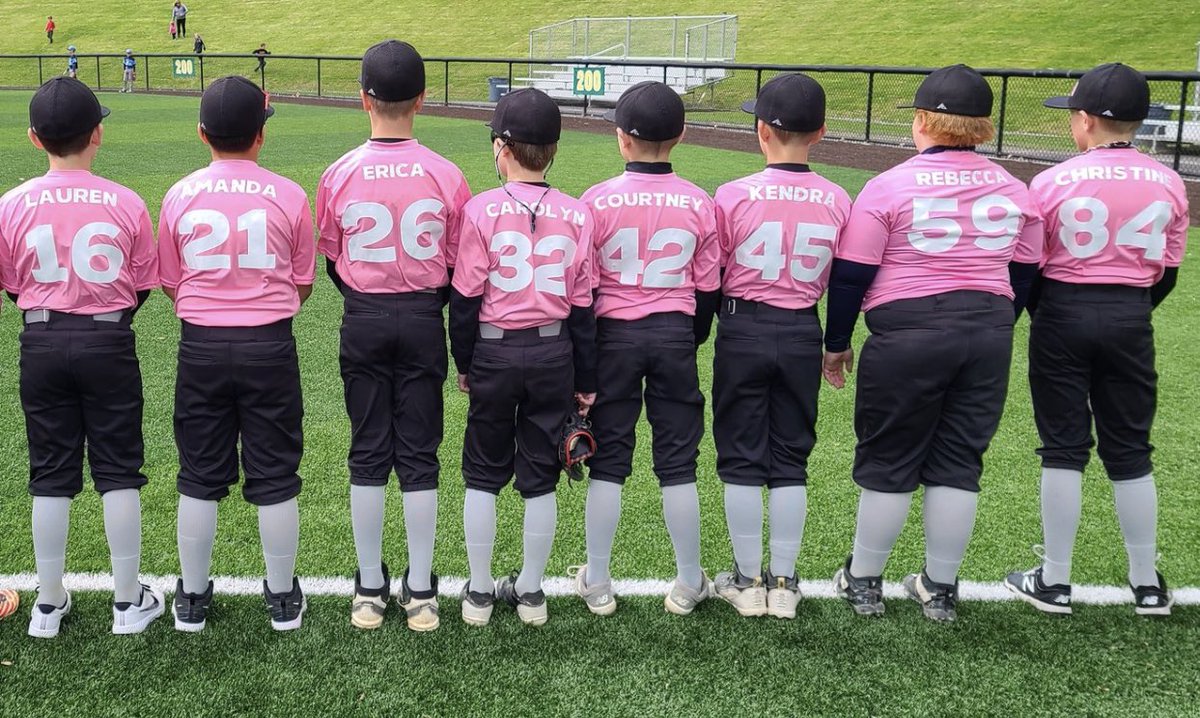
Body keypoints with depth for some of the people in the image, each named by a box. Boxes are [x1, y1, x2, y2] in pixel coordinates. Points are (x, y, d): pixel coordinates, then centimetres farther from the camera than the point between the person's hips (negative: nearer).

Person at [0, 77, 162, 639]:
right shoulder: (126, 204, -10)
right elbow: (142, 286, -1)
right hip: (109, 343, -1)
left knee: (50, 476, 11)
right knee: (118, 472, 8)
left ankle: (48, 605, 21)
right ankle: (128, 602, 16)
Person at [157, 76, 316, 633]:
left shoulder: (180, 196, -3)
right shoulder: (288, 196, -7)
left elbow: (170, 283, 7)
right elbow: (303, 283, 2)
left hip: (201, 348, 1)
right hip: (270, 346, -1)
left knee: (200, 476, 12)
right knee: (274, 476, 9)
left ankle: (193, 599, 24)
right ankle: (283, 597, 21)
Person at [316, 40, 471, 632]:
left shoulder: (339, 174, -7)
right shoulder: (446, 176, -8)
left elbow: (331, 260, 3)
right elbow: (460, 265, 0)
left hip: (363, 322, 0)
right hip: (424, 321, 0)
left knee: (367, 454, 10)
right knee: (419, 454, 8)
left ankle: (369, 590, 17)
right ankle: (420, 592, 15)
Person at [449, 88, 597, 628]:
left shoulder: (481, 210, -10)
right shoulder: (575, 215, -3)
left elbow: (466, 297, -7)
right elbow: (582, 304, 1)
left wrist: (464, 363, 6)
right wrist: (585, 380, 8)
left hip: (494, 351, -2)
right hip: (554, 354, 2)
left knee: (483, 475, 12)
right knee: (540, 477, 12)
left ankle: (479, 593, 20)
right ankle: (531, 593, 22)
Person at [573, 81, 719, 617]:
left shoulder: (598, 201, -10)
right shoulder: (699, 205, -3)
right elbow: (707, 289, 3)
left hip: (614, 333, -1)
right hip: (675, 335, 2)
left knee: (608, 458, 8)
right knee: (678, 459, 10)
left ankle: (596, 583, 17)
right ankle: (689, 584, 20)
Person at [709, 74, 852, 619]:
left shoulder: (734, 196, -12)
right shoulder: (836, 201, -3)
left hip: (743, 330, -3)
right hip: (803, 334, 3)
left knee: (741, 456, 9)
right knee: (791, 458, 13)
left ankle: (747, 580, 16)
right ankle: (783, 583, 20)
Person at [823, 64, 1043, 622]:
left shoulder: (890, 187, -8)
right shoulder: (1012, 190, 7)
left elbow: (850, 276, -6)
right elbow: (1024, 275, 14)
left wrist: (836, 343, 5)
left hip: (907, 334, -4)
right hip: (989, 332, 4)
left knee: (888, 460, 8)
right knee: (959, 461, 12)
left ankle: (863, 581, 21)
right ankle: (940, 588, 22)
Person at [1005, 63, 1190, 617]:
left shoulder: (1053, 182, -10)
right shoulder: (1168, 184, 0)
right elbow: (1167, 272, 6)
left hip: (1063, 312, -3)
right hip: (1131, 319, 3)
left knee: (1064, 447, 5)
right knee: (1130, 450, 13)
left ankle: (1054, 582, 11)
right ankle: (1147, 584, 21)